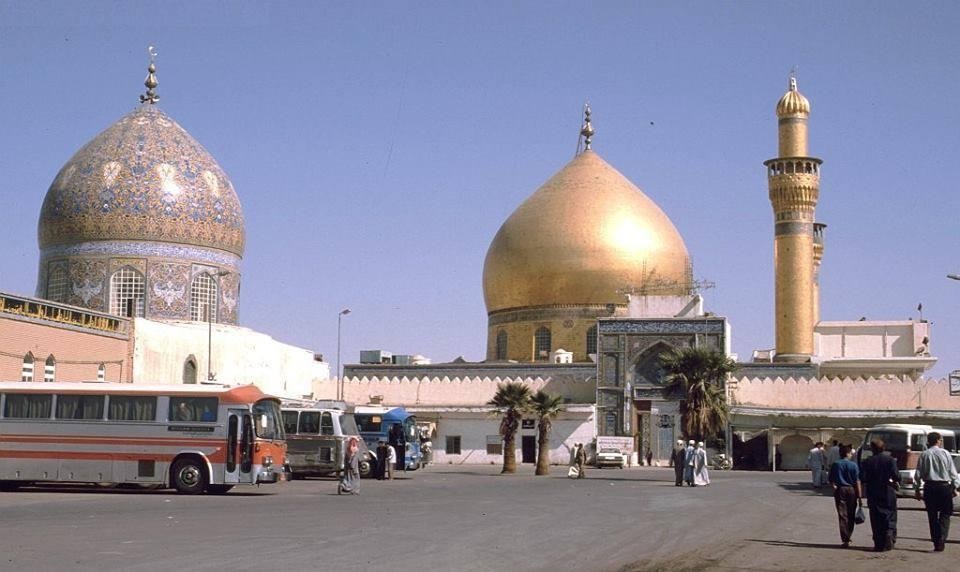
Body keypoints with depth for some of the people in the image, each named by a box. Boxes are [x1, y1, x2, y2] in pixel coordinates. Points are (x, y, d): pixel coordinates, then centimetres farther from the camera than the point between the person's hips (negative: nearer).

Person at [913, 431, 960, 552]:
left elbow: (919, 474, 1)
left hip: (929, 487, 1)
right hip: (944, 486, -1)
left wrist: (918, 489, 8)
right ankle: (942, 540, -12)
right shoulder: (945, 453, -1)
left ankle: (936, 543, 7)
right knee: (945, 515, 7)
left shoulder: (924, 455, 2)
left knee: (932, 516, 8)